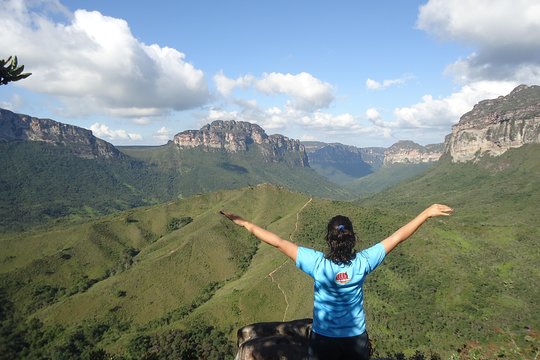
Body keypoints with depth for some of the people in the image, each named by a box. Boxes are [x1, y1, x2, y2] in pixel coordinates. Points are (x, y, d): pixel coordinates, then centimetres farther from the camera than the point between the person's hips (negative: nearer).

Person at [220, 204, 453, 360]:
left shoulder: (318, 264, -25)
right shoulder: (363, 263, -20)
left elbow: (279, 243, -23)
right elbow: (398, 237, -14)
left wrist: (246, 224, -16)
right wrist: (427, 213, -6)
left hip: (324, 339, -1)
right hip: (356, 338, 2)